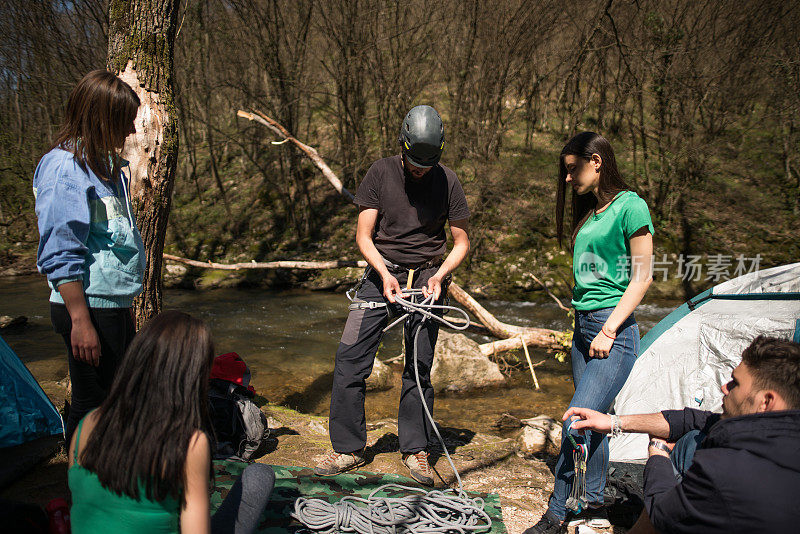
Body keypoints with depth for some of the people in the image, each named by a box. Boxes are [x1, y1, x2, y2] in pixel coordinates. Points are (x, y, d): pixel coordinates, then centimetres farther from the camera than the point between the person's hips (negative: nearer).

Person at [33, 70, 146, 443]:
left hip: (115, 305, 10)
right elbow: (60, 255, -18)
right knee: (91, 404, 0)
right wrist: (80, 321, -20)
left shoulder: (105, 165, 15)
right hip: (89, 308, -10)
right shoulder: (65, 167, -14)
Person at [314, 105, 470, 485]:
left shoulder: (447, 182, -3)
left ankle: (415, 450, 19)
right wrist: (384, 273, -18)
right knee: (349, 358, -6)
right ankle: (349, 449, 8)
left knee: (419, 367, 2)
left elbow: (461, 241, 4)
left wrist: (439, 275, -12)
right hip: (382, 273, 1)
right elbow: (364, 236, -3)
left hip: (426, 279, 0)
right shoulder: (381, 173, -4)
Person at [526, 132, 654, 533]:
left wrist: (609, 331, -15)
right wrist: (582, 327, 18)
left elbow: (642, 278, -11)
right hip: (583, 326, 8)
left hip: (614, 328, -8)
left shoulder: (629, 205, -9)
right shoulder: (588, 212, 14)